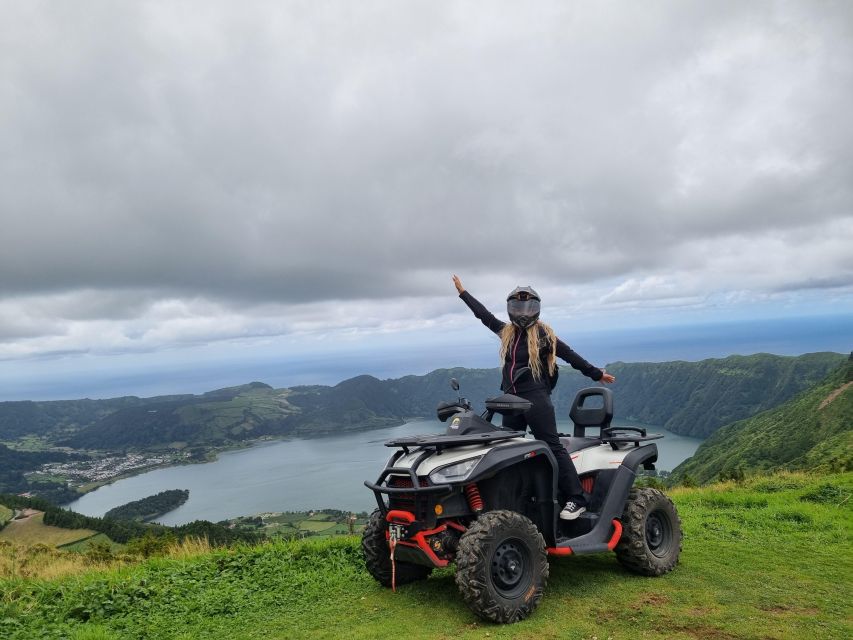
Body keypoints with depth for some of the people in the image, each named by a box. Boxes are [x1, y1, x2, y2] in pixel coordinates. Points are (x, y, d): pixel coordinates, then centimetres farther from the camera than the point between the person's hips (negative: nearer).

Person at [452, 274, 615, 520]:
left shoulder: (543, 334, -2)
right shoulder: (507, 332, 13)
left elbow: (570, 355, 2)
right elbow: (484, 314, 22)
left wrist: (596, 374, 6)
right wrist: (462, 292, 29)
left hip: (536, 398, -6)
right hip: (511, 399, 6)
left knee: (552, 447, -9)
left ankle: (576, 499, -6)